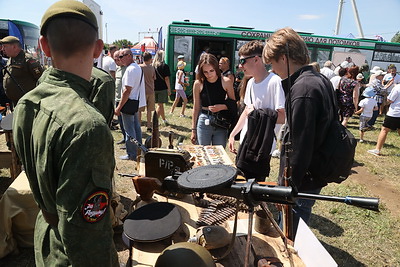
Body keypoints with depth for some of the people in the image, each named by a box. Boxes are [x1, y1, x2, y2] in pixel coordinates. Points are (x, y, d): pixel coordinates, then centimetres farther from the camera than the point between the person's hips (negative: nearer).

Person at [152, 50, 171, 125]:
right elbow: (166, 79, -11)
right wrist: (169, 89, -4)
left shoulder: (152, 66, 3)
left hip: (154, 88, 5)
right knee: (160, 105, 2)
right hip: (162, 88, -4)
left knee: (160, 105, 17)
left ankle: (164, 119, 31)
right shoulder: (165, 66, -8)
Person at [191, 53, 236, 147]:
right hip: (204, 122, 0)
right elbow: (196, 108, 4)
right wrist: (193, 130, 5)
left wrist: (222, 107, -15)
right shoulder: (198, 84, -3)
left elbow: (233, 103, 6)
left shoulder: (226, 82, -3)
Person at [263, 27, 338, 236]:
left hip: (301, 183, -10)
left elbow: (300, 147, -25)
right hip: (317, 175, 10)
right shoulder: (321, 80, 9)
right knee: (297, 235, 25)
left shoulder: (302, 89, -23)